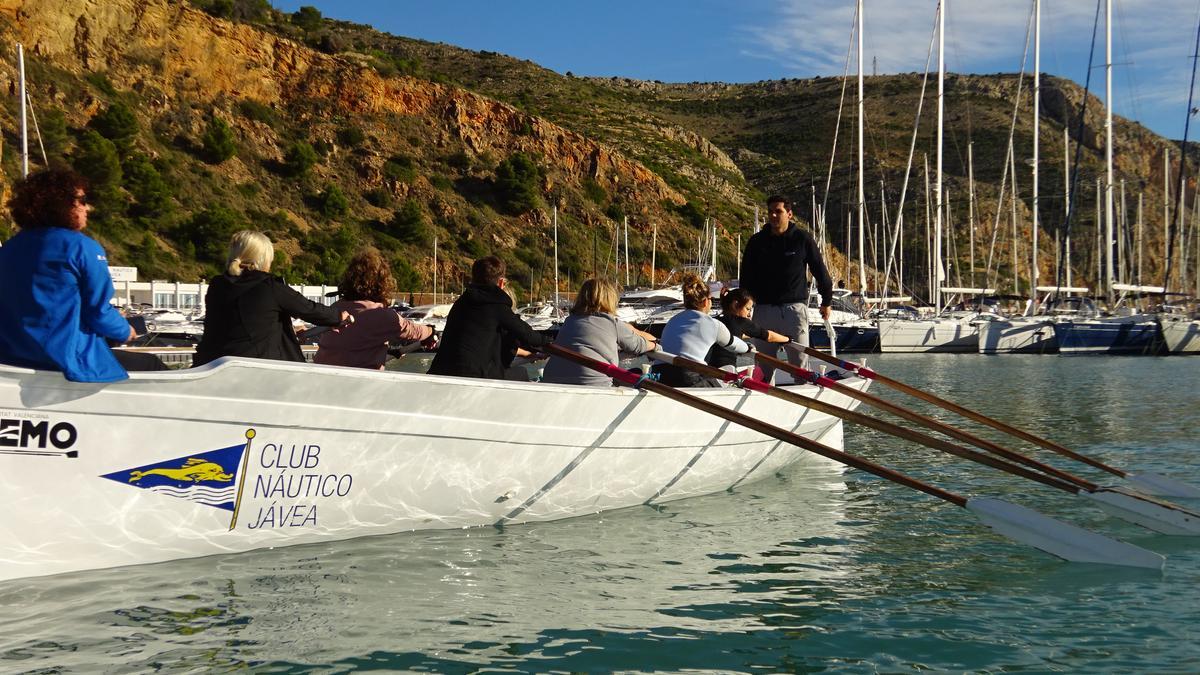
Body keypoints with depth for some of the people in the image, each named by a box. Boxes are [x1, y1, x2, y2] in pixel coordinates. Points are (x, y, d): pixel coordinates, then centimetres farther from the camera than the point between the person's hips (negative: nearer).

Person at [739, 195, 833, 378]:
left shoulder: (803, 239, 1)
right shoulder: (757, 241, 7)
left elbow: (820, 271, 10)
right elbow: (746, 277, 12)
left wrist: (826, 301, 15)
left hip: (795, 307, -2)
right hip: (764, 309, 2)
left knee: (800, 363, -2)